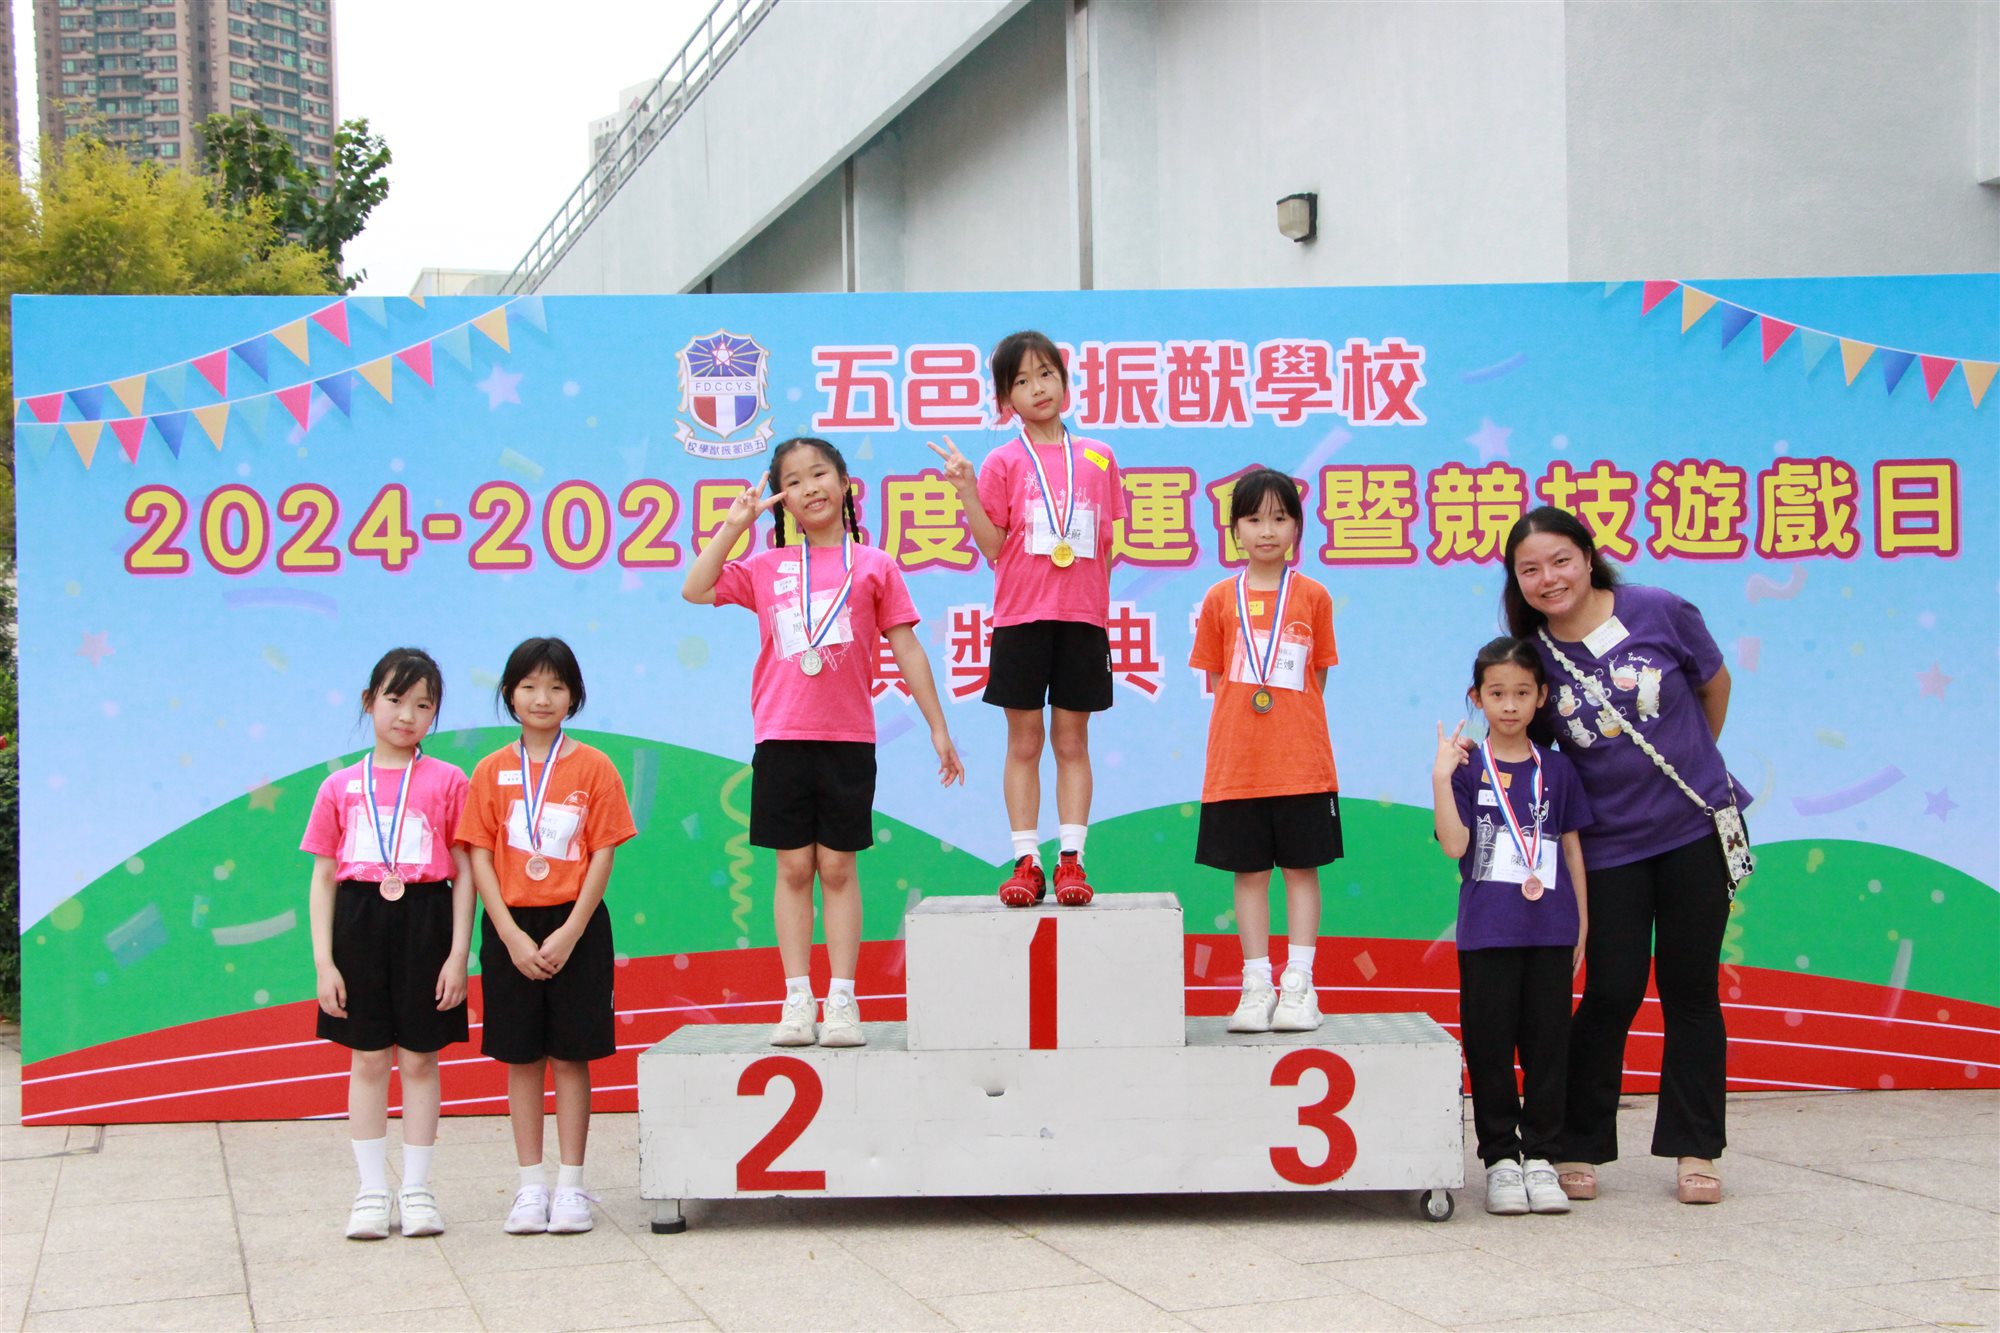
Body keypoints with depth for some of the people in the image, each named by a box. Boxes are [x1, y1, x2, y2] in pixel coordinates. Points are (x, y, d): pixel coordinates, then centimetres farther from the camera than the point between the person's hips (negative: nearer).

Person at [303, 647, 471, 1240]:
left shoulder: (447, 782, 2)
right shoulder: (340, 787, 5)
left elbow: (464, 875, 2)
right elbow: (323, 878, 6)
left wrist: (458, 954, -5)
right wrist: (323, 961, -1)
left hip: (425, 922, -1)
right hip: (360, 922, 1)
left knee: (420, 1058, 4)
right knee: (368, 1059, 5)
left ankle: (417, 1189, 14)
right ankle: (372, 1191, 14)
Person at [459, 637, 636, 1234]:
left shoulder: (593, 767, -1)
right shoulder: (491, 771, 3)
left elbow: (602, 855, -3)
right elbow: (479, 857, 0)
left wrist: (570, 932, -12)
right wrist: (512, 935, -9)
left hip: (574, 924, -1)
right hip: (511, 928, 2)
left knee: (570, 1055, 2)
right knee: (521, 1057, 6)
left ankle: (571, 1184, 9)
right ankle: (531, 1184, 13)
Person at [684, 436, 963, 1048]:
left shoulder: (873, 566, 5)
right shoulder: (767, 567, 10)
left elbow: (907, 650, 6)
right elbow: (695, 589, 2)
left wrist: (938, 728, 5)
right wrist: (733, 525, -1)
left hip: (848, 739, -1)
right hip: (781, 738, 1)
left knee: (838, 867, 1)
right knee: (793, 867, 3)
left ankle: (843, 1000, 5)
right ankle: (797, 1002, 6)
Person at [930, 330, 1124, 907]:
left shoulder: (1098, 458, 9)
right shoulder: (1004, 463, 3)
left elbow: (1109, 544, 13)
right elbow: (994, 548, -1)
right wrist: (967, 489, -10)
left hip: (1083, 617, 1)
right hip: (1020, 616, -1)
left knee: (1072, 740, 5)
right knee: (1024, 741, 2)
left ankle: (1071, 859, 7)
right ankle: (1026, 860, 7)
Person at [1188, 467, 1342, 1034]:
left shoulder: (1312, 596, 3)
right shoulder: (1221, 599, 4)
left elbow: (1317, 677, 8)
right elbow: (1215, 679, 9)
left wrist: (1286, 714, -1)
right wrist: (1250, 707, -2)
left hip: (1302, 761, -1)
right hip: (1236, 764, 1)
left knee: (1302, 869, 3)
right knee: (1249, 872, 5)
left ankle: (1298, 986, 8)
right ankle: (1257, 987, 13)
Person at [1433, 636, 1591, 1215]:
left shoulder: (1556, 769, 8)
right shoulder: (1467, 769, 1)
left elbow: (1572, 847, 12)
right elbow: (1454, 845, -10)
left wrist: (1582, 923, 9)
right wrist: (1441, 777, -19)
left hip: (1551, 929, 2)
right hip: (1487, 930, -2)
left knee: (1547, 1045, 4)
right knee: (1490, 1047, 2)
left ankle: (1540, 1156, 13)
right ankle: (1500, 1158, 11)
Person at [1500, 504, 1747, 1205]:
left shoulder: (1659, 613, -8)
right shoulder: (1531, 656, -6)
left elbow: (1715, 684, 9)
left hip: (1697, 828, 0)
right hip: (1609, 845, 0)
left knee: (1690, 987, 5)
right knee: (1612, 992, -3)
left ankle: (1694, 1149, 16)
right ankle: (1577, 1148, 11)